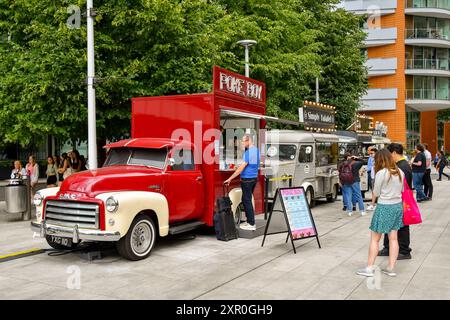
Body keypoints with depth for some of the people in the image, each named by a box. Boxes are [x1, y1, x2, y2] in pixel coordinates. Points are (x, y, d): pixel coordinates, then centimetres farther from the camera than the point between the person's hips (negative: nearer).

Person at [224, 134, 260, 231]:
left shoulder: (248, 152, -19)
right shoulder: (256, 150, 10)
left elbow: (241, 168, -21)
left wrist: (230, 179, -18)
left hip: (247, 179, -9)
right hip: (254, 178, 9)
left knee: (247, 201, -3)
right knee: (246, 200, 16)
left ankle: (251, 224, 0)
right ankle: (249, 221, 22)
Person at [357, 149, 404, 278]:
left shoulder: (381, 173, -16)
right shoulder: (400, 172, 3)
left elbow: (376, 193, -9)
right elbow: (402, 190, 12)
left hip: (384, 207, -6)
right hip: (398, 206, 6)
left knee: (375, 239, 3)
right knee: (393, 238, 10)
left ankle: (369, 268, 7)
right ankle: (391, 268, 15)